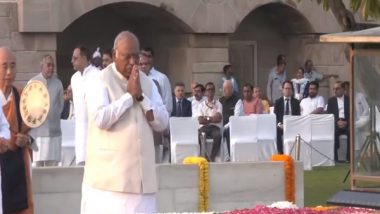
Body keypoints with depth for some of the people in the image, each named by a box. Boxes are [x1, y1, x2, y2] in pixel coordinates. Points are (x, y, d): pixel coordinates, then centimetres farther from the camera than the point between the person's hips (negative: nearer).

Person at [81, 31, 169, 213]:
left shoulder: (147, 83, 12)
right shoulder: (101, 81, -4)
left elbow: (162, 123, 6)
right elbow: (101, 119, -18)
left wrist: (140, 96, -6)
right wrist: (129, 95, -11)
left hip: (141, 173, 5)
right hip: (109, 174, -5)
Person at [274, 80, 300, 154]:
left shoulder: (296, 102, 13)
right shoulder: (278, 102, 12)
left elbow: (298, 116, 10)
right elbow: (275, 115, 7)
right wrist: (279, 124, -11)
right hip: (281, 127, 0)